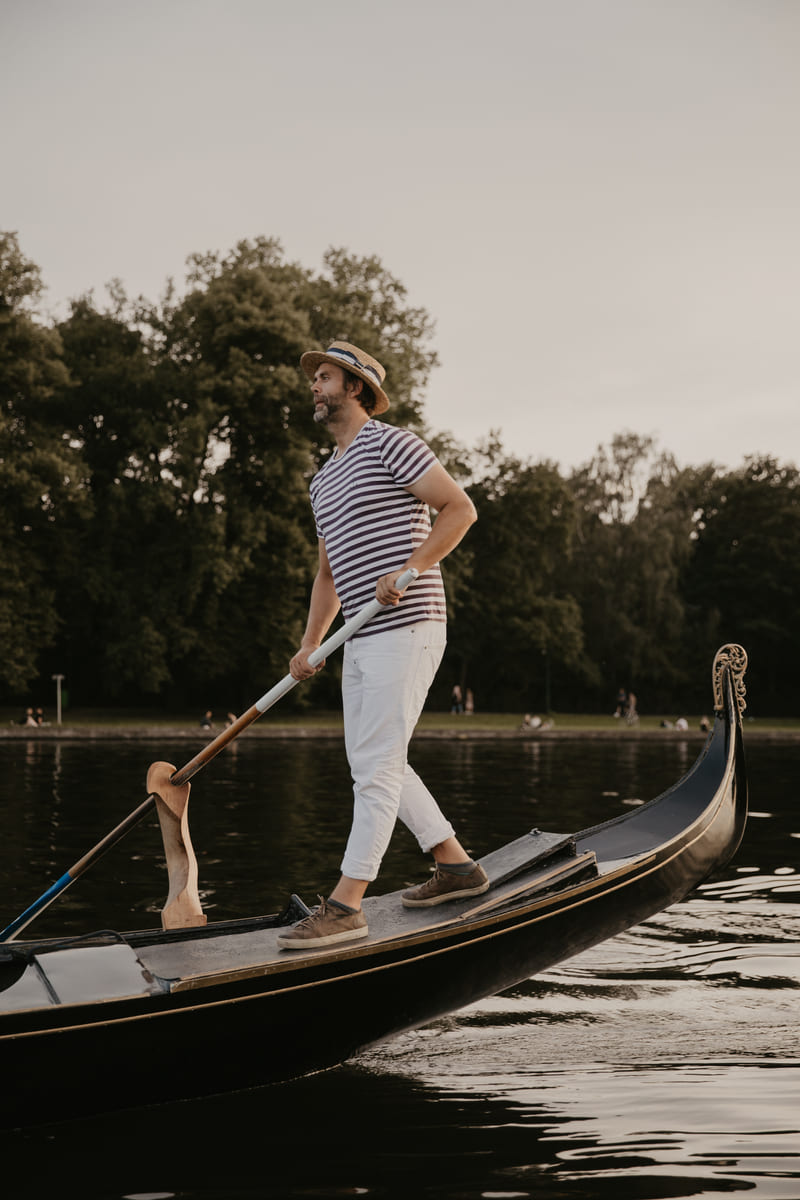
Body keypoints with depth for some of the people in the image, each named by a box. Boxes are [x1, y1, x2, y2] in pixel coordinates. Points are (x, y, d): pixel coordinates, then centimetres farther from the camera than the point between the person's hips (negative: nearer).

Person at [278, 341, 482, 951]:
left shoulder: (390, 444, -5)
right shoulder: (324, 480, 21)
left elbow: (460, 507, -12)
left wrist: (410, 570, -21)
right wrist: (310, 646, 15)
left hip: (405, 628, -10)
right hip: (362, 641, 10)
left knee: (376, 766, -10)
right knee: (372, 764, 13)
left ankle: (346, 905, -10)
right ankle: (456, 865, 23)